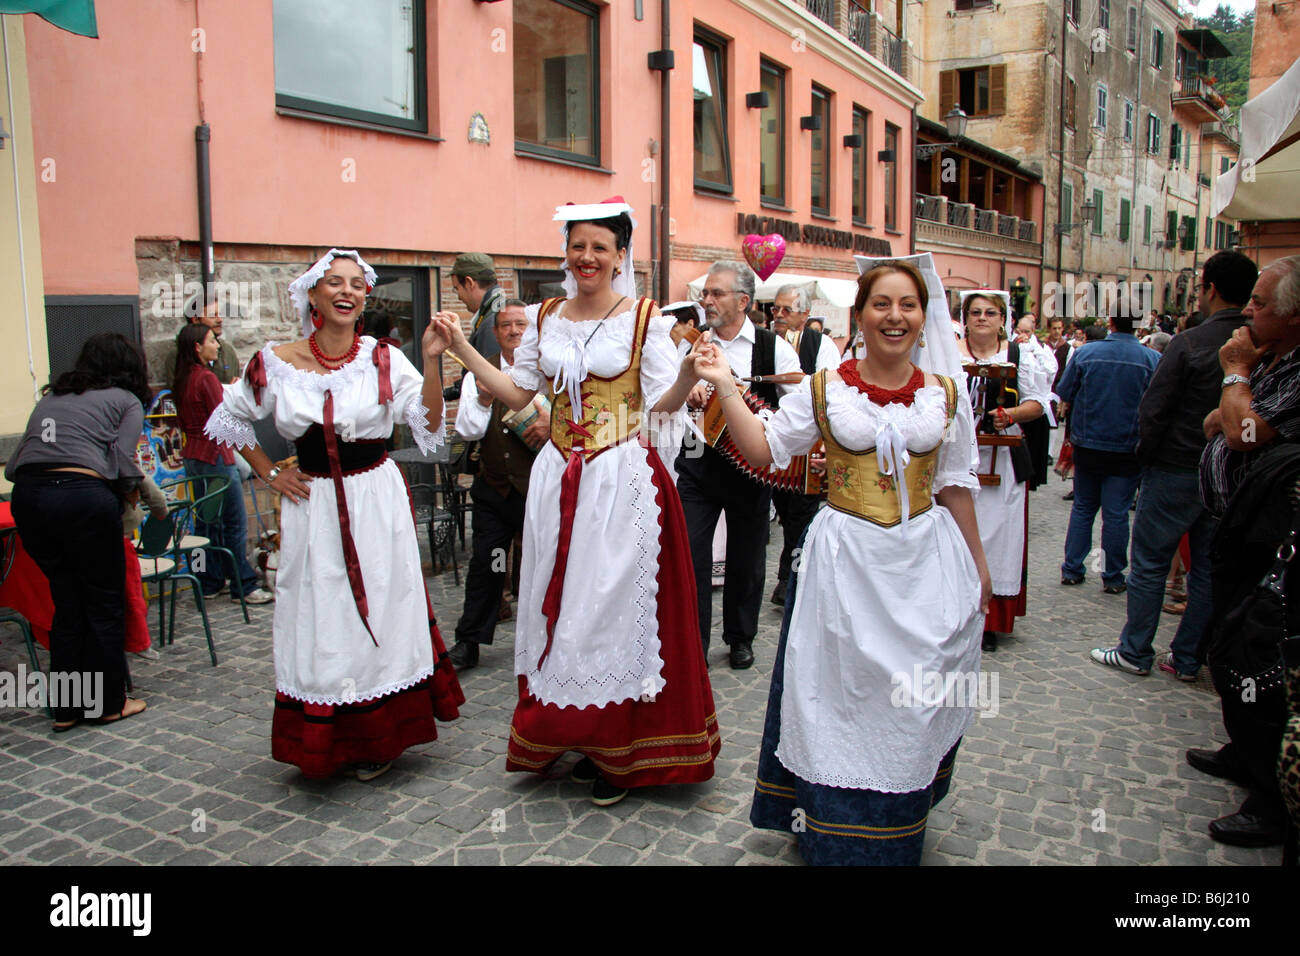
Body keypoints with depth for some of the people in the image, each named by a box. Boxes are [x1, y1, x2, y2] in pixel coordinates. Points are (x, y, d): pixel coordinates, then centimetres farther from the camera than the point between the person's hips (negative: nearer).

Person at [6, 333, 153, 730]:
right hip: (84, 496, -5)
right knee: (105, 603, 11)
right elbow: (122, 463, -3)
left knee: (67, 604, 17)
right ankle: (107, 702, 20)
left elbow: (15, 463, 16)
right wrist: (126, 493, 15)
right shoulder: (127, 401, 9)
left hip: (27, 496, 5)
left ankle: (66, 708, 23)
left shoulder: (51, 396, 24)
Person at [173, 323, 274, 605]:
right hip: (214, 455, -9)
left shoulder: (181, 380, 10)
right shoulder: (206, 378, -16)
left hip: (192, 455, 9)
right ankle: (243, 586, 1)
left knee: (208, 520, 15)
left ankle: (209, 582, 21)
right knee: (236, 523, -3)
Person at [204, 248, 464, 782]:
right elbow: (228, 421, 14)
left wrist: (432, 361, -22)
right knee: (318, 618, 6)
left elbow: (429, 424, -12)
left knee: (379, 610, 5)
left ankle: (377, 738, 22)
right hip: (312, 504, 1)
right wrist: (268, 474, 8)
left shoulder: (384, 361, -3)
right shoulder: (276, 364, -1)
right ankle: (325, 744, 23)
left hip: (377, 502, -1)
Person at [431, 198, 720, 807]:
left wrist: (690, 369, -26)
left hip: (624, 477, -4)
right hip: (559, 478, 5)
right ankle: (572, 732, 25)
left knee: (616, 598, 0)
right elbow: (516, 392, 13)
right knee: (562, 599, 8)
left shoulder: (644, 318, -3)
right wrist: (463, 350, 7)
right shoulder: (545, 318, 11)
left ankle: (619, 752, 14)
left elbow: (663, 404, -7)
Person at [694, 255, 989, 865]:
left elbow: (955, 487, 10)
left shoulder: (945, 395, 3)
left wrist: (977, 565, 14)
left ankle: (900, 825, 33)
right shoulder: (824, 389, -1)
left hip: (925, 561, 2)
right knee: (844, 696, 6)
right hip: (846, 562, -1)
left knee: (914, 700, 11)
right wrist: (725, 386, -8)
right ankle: (838, 834, 25)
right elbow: (764, 449, 0)